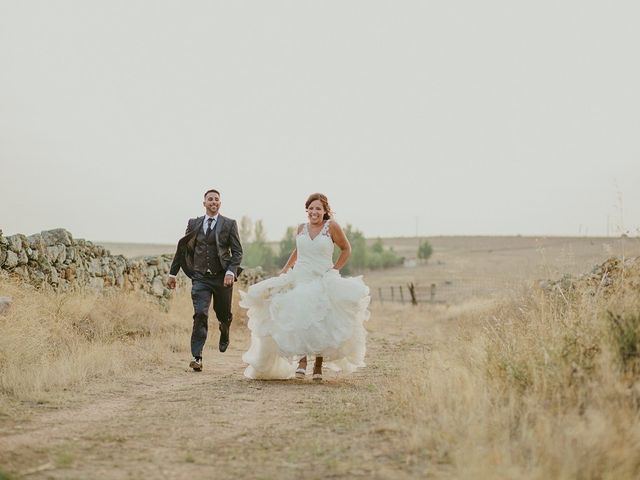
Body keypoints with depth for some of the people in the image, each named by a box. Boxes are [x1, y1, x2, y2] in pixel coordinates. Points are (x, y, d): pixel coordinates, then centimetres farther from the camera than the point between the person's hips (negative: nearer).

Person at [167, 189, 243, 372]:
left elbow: (237, 251, -2)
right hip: (201, 277, 0)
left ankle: (224, 335, 50)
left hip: (222, 277, 0)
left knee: (224, 315, 14)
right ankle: (197, 357, -16)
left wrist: (231, 271, -18)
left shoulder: (229, 224, 1)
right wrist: (172, 273, 12)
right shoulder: (194, 224, 7)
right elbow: (182, 248, 14)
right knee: (200, 315, -14)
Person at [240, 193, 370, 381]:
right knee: (299, 320, -17)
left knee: (321, 324, -4)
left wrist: (335, 270, 1)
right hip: (300, 280, 2)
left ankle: (318, 365, 8)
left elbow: (346, 249, 10)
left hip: (323, 282, -2)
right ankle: (301, 360, -11)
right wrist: (285, 269, 17)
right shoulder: (301, 228, 10)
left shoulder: (332, 227, -1)